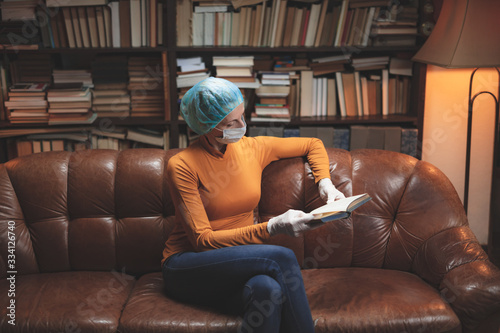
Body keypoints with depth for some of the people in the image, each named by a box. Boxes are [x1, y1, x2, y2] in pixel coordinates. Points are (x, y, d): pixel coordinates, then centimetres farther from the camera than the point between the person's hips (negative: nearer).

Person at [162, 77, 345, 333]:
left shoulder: (253, 148, 3)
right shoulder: (181, 166, -11)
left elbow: (313, 145, 19)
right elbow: (203, 240, -17)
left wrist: (325, 183, 0)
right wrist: (272, 228, -25)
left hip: (237, 267, 4)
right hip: (187, 269, -4)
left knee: (267, 288, -35)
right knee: (282, 258, -31)